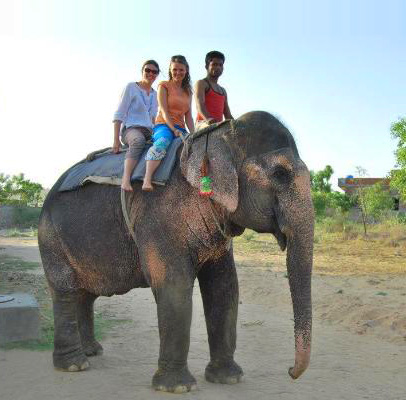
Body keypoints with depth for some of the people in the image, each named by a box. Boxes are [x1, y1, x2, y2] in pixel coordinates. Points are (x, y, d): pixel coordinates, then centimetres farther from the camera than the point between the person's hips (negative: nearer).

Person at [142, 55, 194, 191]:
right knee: (164, 140, -40)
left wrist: (193, 135, 0)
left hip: (179, 128, 6)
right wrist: (174, 130, -18)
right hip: (164, 125, -6)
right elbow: (164, 111, -5)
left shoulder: (188, 91, 22)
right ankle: (147, 180, -53)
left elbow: (188, 116, 16)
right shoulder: (164, 86, 6)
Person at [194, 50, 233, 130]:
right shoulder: (201, 83, 10)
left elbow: (228, 116, 25)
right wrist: (208, 119, -33)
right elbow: (200, 104, -11)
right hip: (203, 124, -7)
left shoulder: (223, 90, 31)